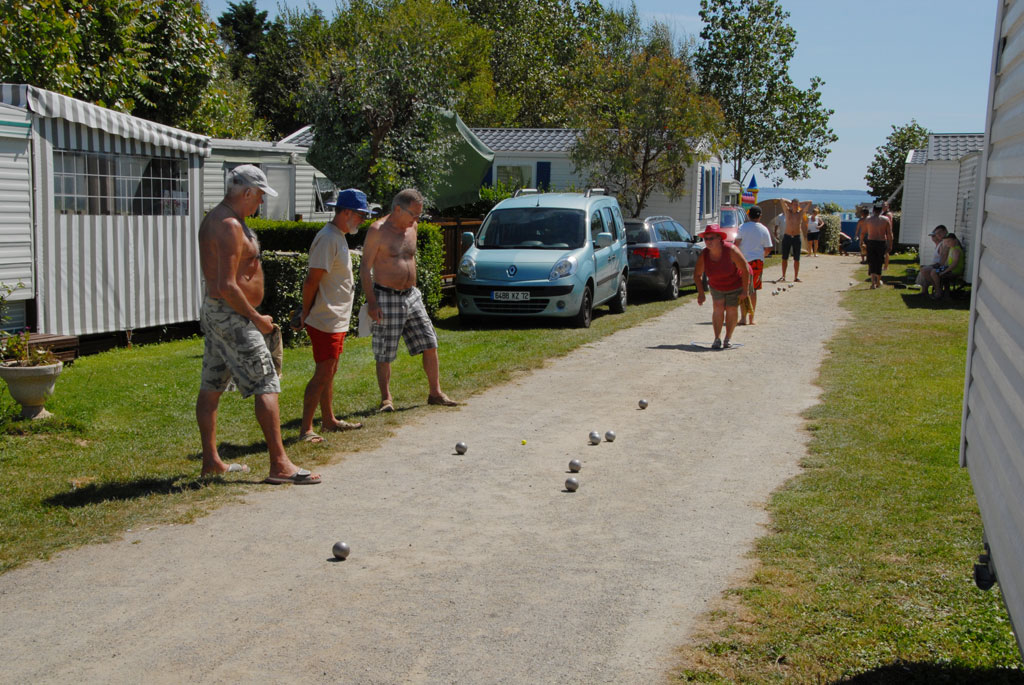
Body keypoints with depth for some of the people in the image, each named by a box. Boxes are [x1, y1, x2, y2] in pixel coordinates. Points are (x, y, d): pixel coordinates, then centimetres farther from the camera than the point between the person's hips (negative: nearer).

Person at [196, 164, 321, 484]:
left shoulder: (214, 219, 14)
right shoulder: (230, 226, -19)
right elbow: (227, 286, -25)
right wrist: (256, 318, -16)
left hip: (213, 312, 11)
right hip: (232, 316, -11)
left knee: (211, 387, 13)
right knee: (267, 386, -9)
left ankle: (211, 461, 21)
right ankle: (279, 464, -10)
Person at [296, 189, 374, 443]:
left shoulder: (339, 237, 15)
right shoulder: (328, 239, -18)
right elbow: (311, 281, -20)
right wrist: (306, 315, -12)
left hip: (337, 321, 10)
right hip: (325, 321, -10)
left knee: (329, 373, 17)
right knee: (323, 374, -9)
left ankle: (329, 420, 28)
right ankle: (305, 430, -6)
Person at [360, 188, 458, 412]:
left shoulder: (411, 227, 10)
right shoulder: (378, 230, -11)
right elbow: (365, 267, -11)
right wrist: (371, 302, -16)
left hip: (411, 295, 7)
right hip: (386, 298, -7)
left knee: (430, 345, 5)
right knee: (384, 354, 0)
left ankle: (435, 393, 15)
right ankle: (386, 399, 12)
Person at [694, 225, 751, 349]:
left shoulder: (731, 250, -33)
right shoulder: (704, 255, -21)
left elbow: (745, 270, -25)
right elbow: (697, 275, -5)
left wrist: (745, 291, -21)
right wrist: (701, 293, -8)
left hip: (736, 285, -3)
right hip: (716, 286, 3)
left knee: (731, 309, -1)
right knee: (718, 308, -10)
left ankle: (728, 338, 15)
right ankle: (717, 339, -4)